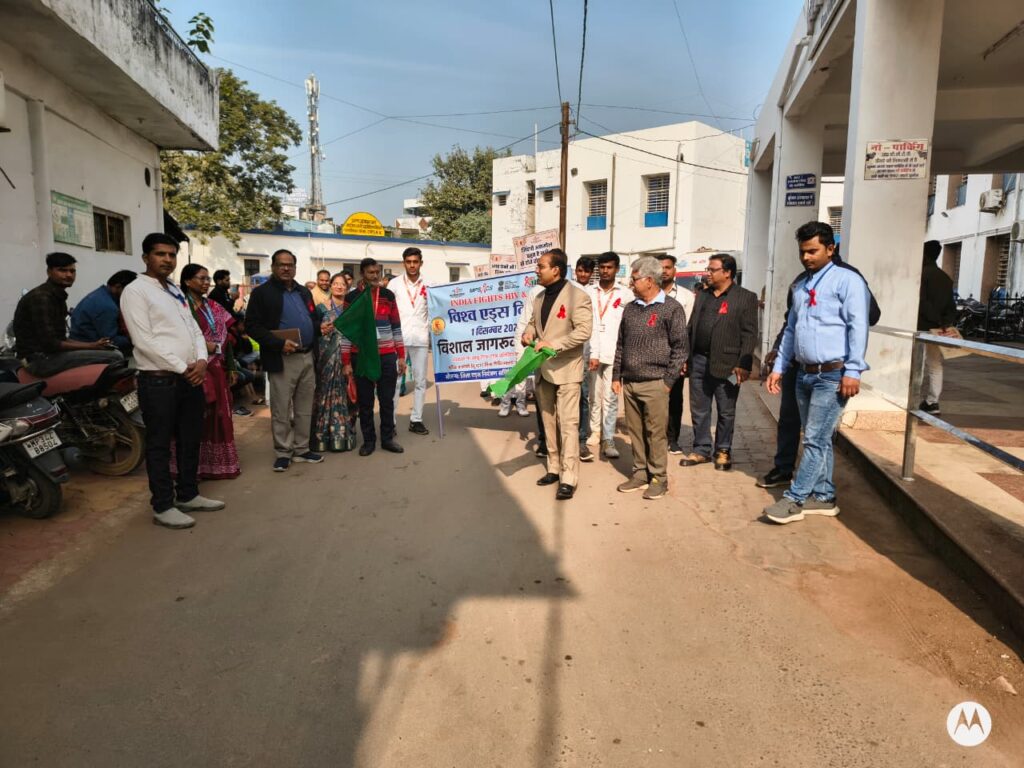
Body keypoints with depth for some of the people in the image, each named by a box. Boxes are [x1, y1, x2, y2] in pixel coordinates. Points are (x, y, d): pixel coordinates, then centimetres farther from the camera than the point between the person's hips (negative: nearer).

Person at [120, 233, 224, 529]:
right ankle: (163, 506, 12)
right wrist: (182, 368, -16)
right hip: (159, 381, -8)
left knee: (190, 441, 15)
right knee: (160, 445, 3)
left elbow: (195, 330, 14)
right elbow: (144, 340, -15)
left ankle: (188, 495, 28)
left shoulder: (176, 291, 17)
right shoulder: (135, 291, -7)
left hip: (191, 378, 8)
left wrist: (201, 361, -5)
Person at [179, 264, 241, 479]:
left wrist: (231, 367, 12)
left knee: (219, 415, 9)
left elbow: (225, 338, 14)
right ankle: (196, 465, 8)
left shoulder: (214, 307, 13)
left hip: (217, 368, 6)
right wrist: (203, 345, -19)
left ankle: (219, 463, 19)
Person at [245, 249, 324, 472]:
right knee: (281, 410, 2)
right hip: (282, 359, -6)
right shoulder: (261, 292, -3)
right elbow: (252, 326, -10)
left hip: (307, 357, 6)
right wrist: (279, 344, -19)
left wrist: (319, 328, -1)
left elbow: (314, 318, 23)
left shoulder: (303, 292, 16)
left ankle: (301, 449, 22)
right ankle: (283, 453, 13)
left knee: (305, 409, 11)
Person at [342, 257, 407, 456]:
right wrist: (346, 362, -4)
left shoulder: (388, 295, 6)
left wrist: (401, 356, 4)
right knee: (365, 401, 6)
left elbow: (396, 327, 9)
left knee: (387, 399, 7)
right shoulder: (351, 297, -1)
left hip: (387, 356, 1)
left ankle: (388, 438, 19)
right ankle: (368, 440, 17)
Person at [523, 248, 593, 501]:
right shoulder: (539, 298, 14)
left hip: (566, 369, -8)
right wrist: (528, 333, 0)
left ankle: (569, 478, -3)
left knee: (568, 424, -7)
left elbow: (584, 331, -18)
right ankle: (554, 468, 25)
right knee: (549, 422, 13)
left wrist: (553, 344, -25)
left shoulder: (577, 296, -11)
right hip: (543, 369, 8)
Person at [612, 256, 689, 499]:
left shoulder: (671, 308, -5)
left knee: (656, 432, 0)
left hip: (654, 384, -5)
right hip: (629, 383, 6)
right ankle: (640, 473, 23)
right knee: (635, 431, 11)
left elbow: (681, 347, -5)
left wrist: (668, 380, -8)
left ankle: (658, 478, 13)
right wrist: (616, 375, 13)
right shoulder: (630, 308, 12)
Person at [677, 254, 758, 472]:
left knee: (726, 412, 8)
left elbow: (749, 334, -9)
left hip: (726, 364, -5)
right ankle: (701, 450, 22)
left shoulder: (746, 297, -3)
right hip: (699, 361, 5)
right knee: (699, 410, 10)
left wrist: (744, 365, -16)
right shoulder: (702, 296, 13)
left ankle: (723, 451, 22)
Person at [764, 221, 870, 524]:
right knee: (818, 439, 13)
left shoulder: (847, 280, -6)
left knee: (815, 440, -5)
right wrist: (779, 367, 16)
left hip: (833, 375, -7)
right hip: (804, 374, 7)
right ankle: (823, 497, 23)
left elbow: (858, 327, -13)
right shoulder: (800, 285, 16)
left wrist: (853, 371, -18)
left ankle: (794, 500, 1)